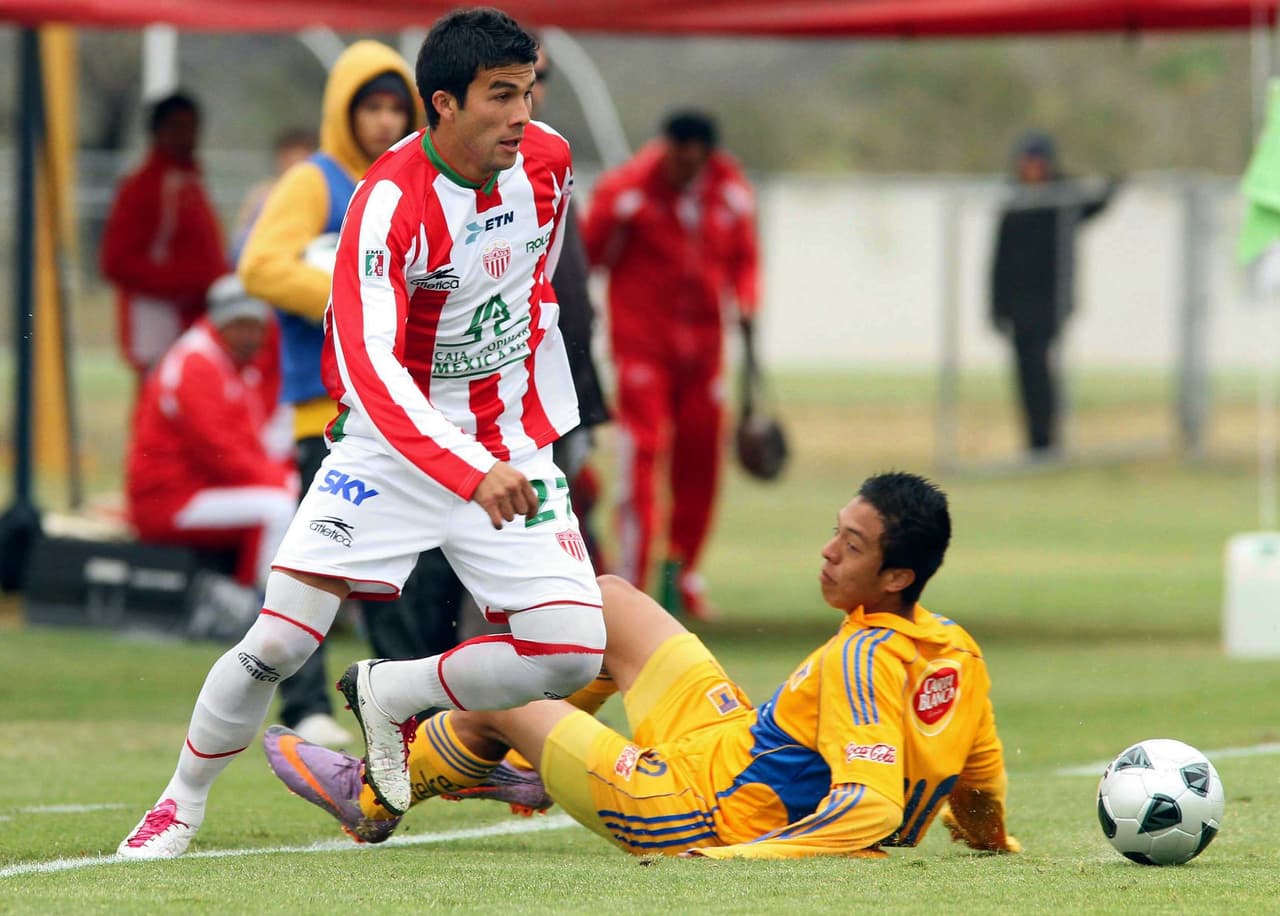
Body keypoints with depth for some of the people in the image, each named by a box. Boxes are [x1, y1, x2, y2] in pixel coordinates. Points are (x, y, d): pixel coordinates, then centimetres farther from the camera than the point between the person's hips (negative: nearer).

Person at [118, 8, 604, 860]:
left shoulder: (548, 161, -5)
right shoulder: (390, 203, -23)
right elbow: (368, 364, -34)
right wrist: (472, 472, -45)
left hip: (510, 454, 4)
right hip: (392, 451, -4)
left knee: (572, 656, -11)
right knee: (277, 643, -13)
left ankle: (389, 694, 13)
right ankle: (182, 804, 12)